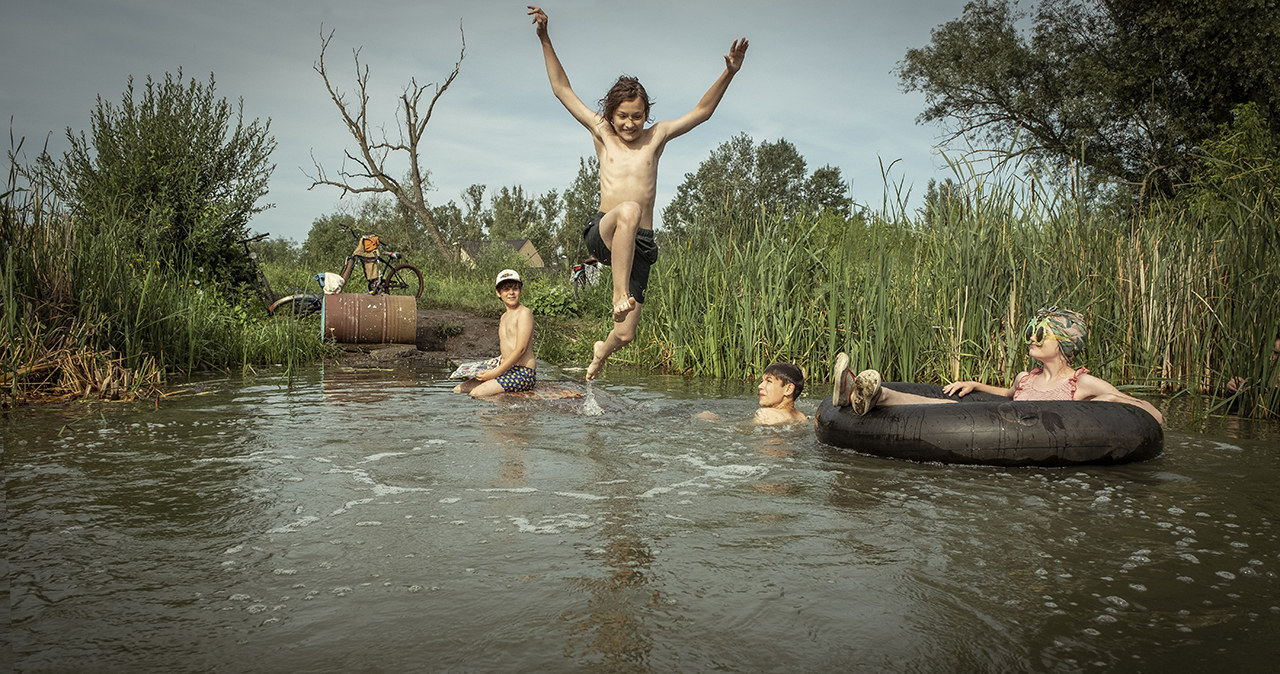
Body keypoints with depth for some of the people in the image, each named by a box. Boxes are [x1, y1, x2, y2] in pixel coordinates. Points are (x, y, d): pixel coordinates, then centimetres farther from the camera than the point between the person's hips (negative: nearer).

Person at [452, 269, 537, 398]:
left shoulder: (524, 313, -10)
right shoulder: (504, 317, 18)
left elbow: (520, 349, -18)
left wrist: (495, 373, -19)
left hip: (523, 373, -9)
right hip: (507, 368, 9)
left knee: (477, 393, -26)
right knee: (458, 390, 0)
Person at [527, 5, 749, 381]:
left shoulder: (656, 137, 11)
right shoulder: (601, 134, 9)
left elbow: (702, 112, 12)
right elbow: (562, 89, 10)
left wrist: (728, 74, 0)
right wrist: (545, 39, 5)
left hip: (639, 243, 2)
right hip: (600, 233, -2)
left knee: (625, 335, 1)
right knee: (628, 210, -41)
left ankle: (602, 351, 39)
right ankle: (620, 293, -36)